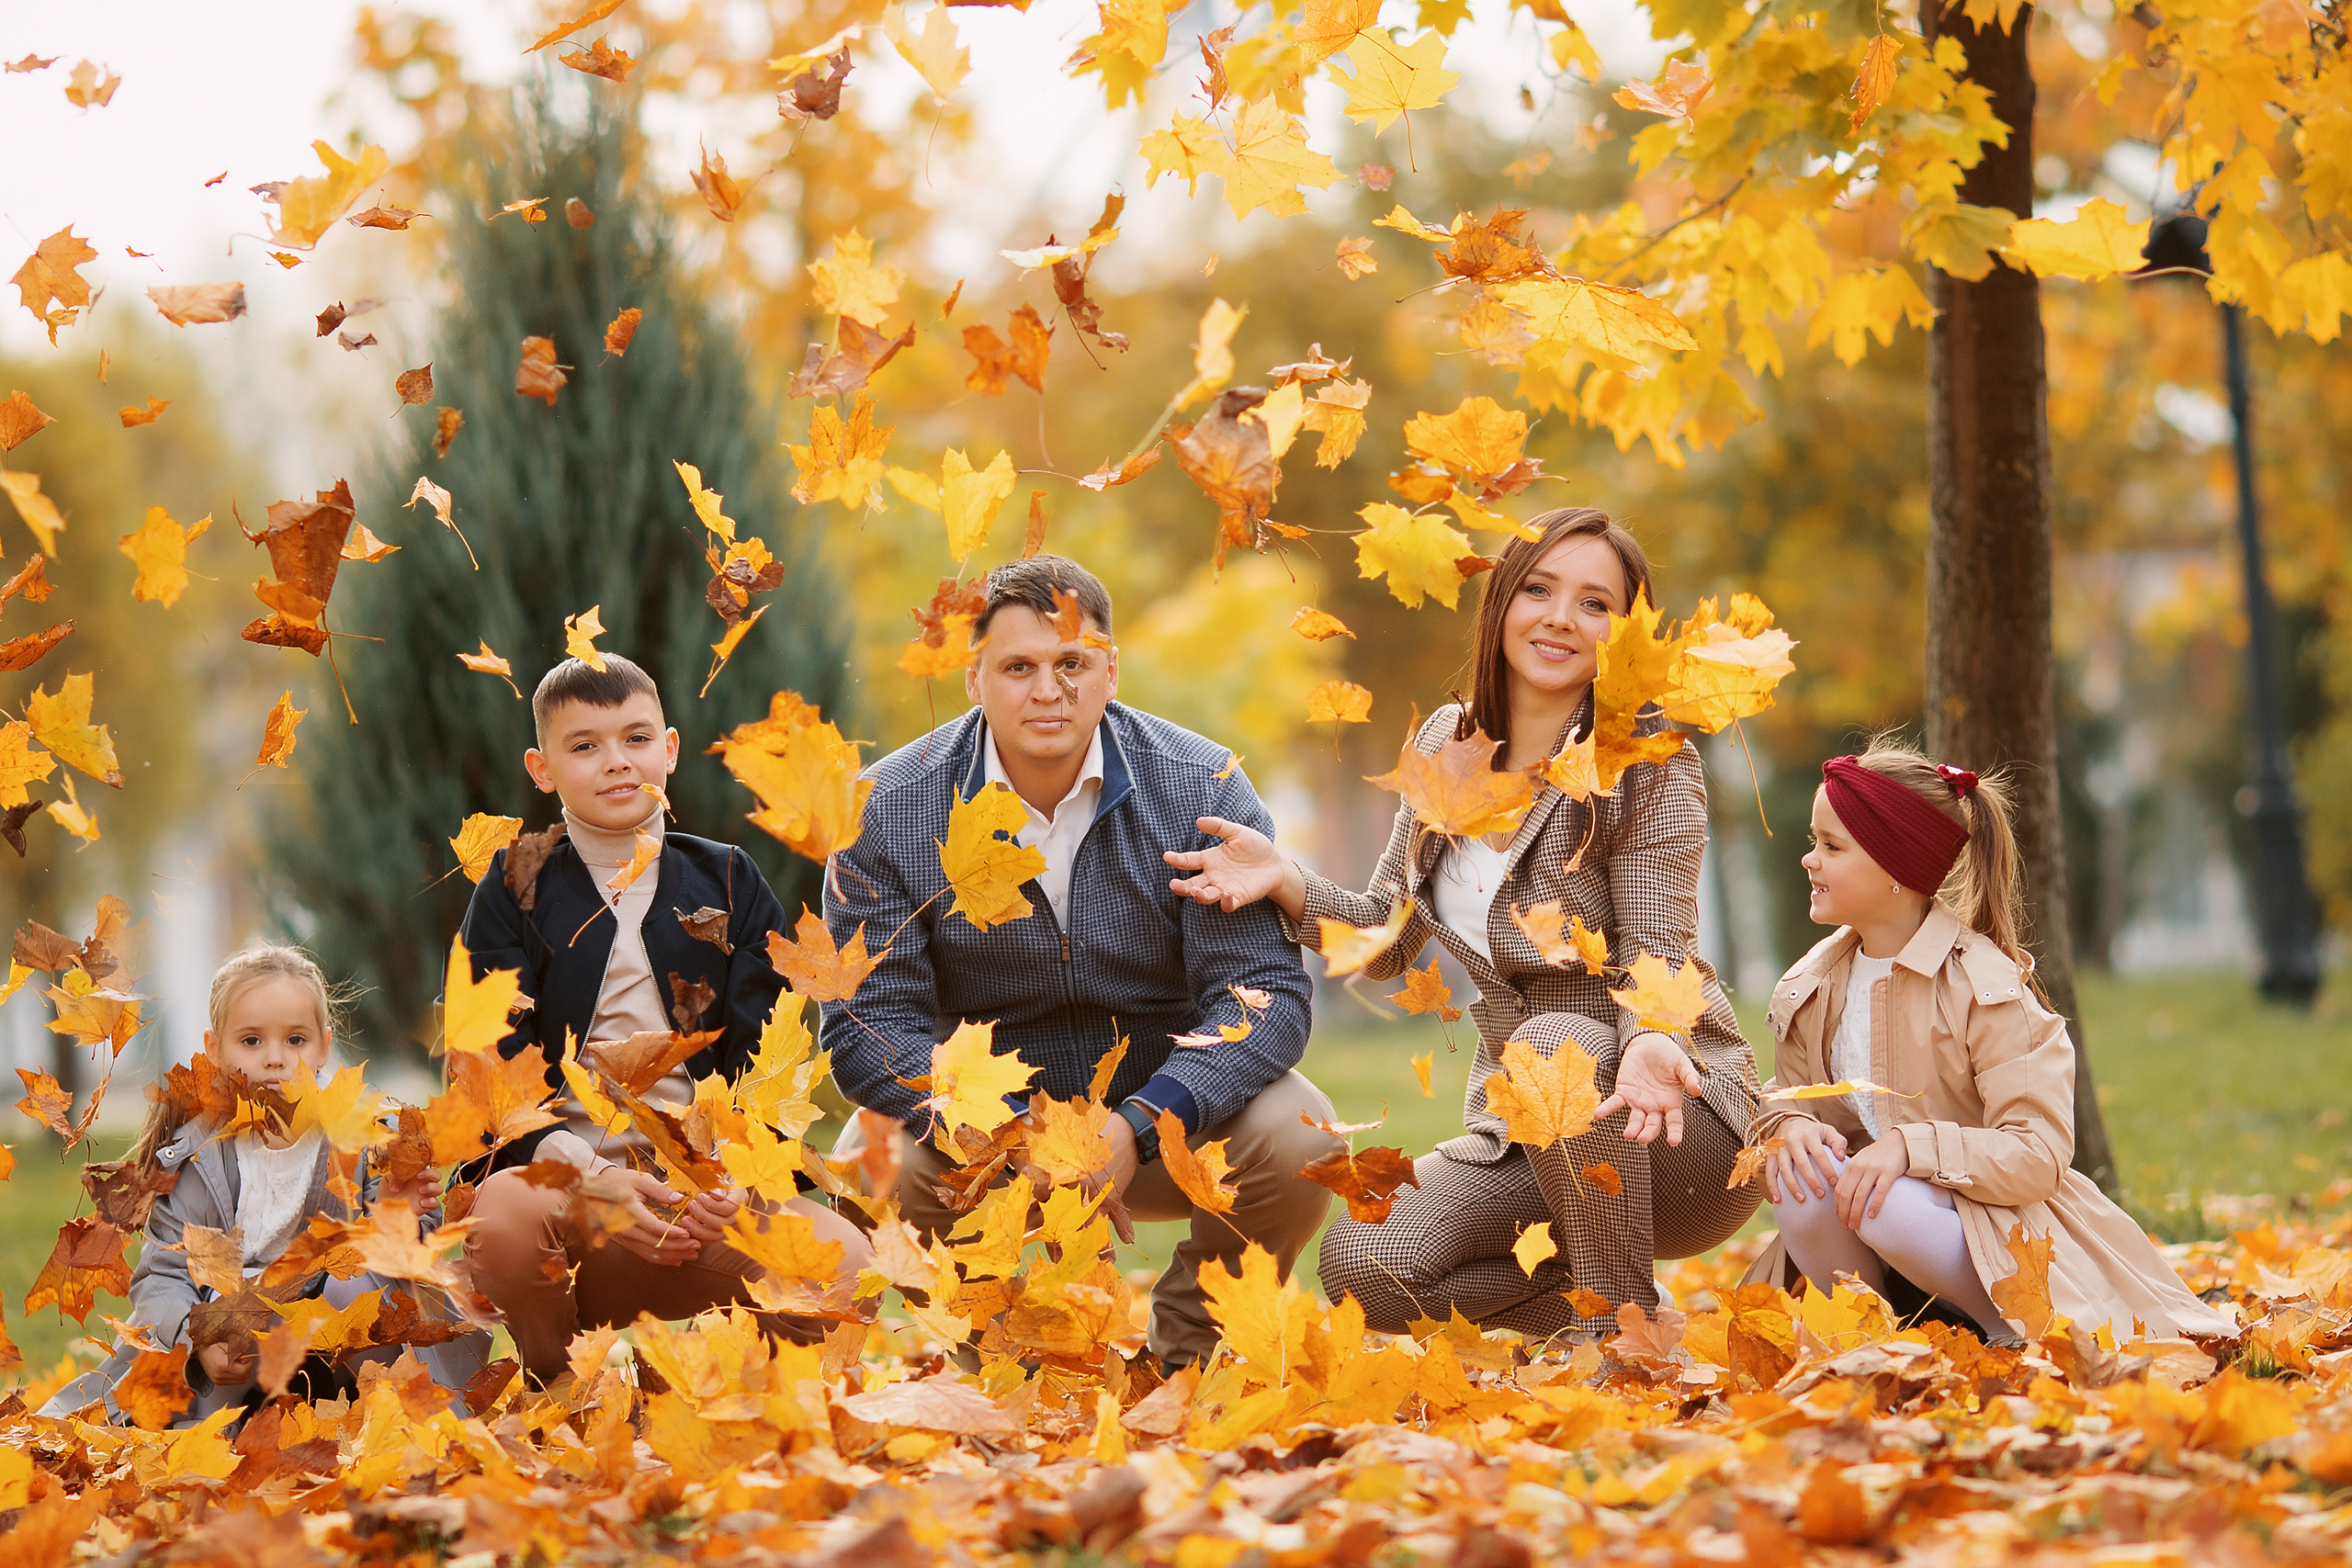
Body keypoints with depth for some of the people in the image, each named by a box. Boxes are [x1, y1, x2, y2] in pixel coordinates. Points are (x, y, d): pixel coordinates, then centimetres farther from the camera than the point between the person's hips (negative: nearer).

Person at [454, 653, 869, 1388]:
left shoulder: (730, 884, 14)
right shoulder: (515, 891, 8)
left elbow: (762, 1060, 9)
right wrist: (590, 1180, -20)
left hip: (707, 1188, 1)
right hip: (561, 1179, -1)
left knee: (842, 1261, -29)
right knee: (506, 1209, -38)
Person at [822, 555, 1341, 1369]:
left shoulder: (1204, 790, -11)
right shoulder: (888, 811, -10)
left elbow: (1263, 992, -15)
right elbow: (869, 1019, -14)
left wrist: (1136, 1128, -32)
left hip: (1165, 1105, 0)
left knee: (1297, 1140, -28)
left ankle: (1186, 1344, 2)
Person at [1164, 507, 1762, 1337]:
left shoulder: (1651, 768, -11)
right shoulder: (1448, 742, 5)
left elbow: (1655, 958, -18)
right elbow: (1385, 940, 10)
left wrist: (1649, 1043, -41)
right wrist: (1286, 884, -9)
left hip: (1680, 1118, -5)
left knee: (1554, 1044, -37)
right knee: (1362, 1265, -21)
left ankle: (1619, 1334, -20)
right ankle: (1593, 1301, 4)